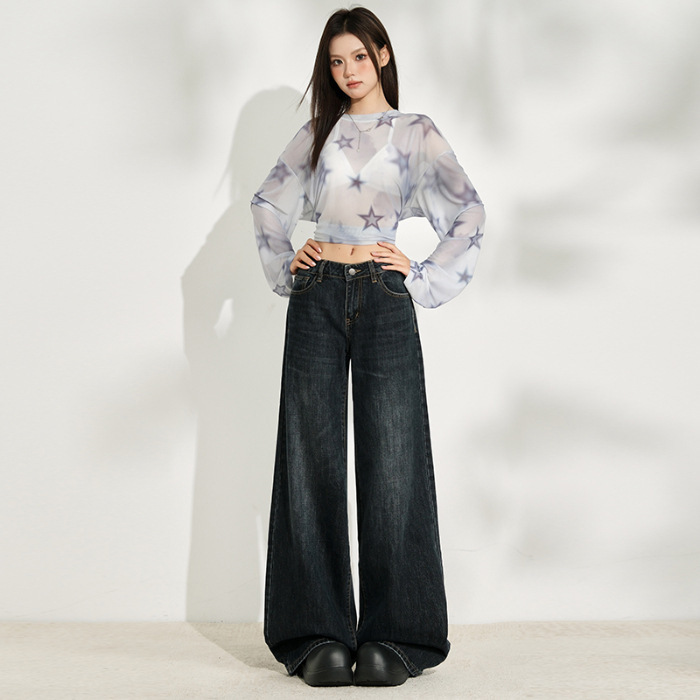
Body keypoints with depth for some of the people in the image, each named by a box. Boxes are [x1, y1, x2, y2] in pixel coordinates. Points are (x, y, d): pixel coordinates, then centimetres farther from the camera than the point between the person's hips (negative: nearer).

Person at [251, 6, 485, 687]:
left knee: (390, 463, -3)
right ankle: (319, 634, 6)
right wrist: (285, 265, 11)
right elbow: (267, 203, 24)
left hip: (383, 301, -2)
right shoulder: (316, 133, 18)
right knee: (313, 459, -1)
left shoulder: (416, 132, 11)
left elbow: (468, 214, 4)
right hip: (316, 299, 3)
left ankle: (392, 637, 5)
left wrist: (424, 281, -3)